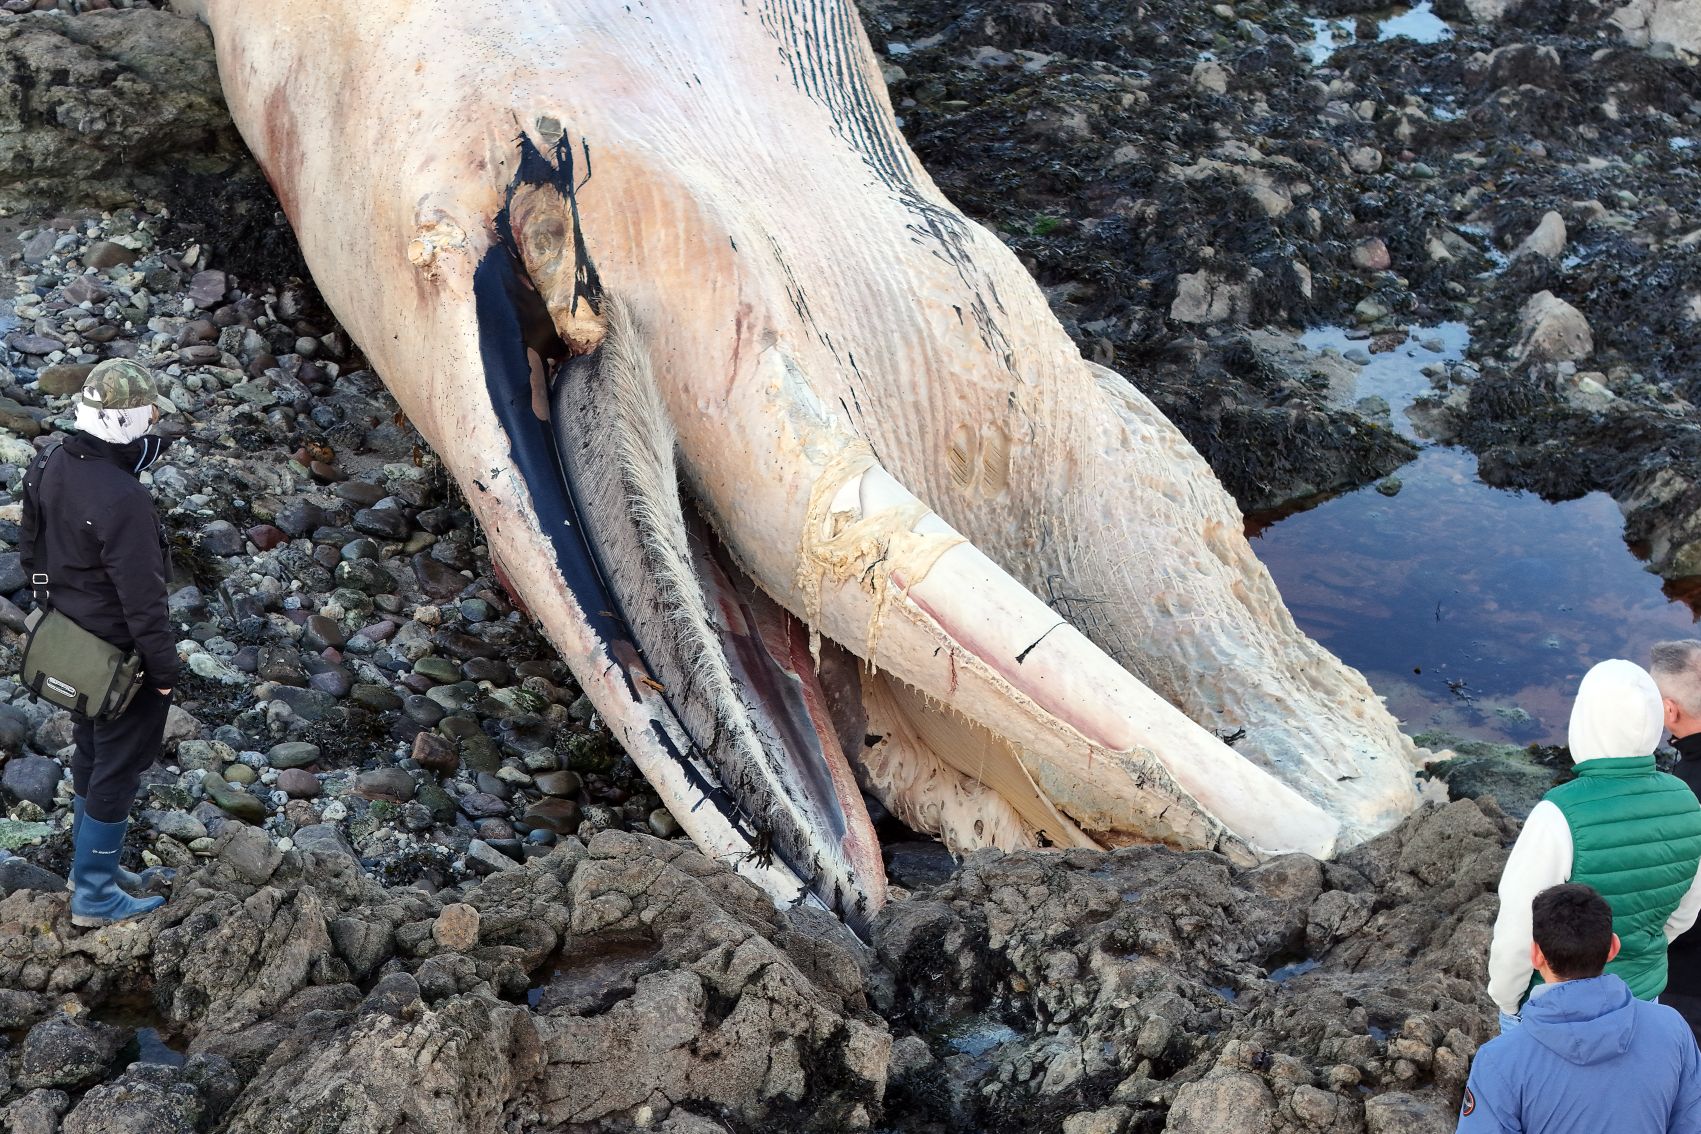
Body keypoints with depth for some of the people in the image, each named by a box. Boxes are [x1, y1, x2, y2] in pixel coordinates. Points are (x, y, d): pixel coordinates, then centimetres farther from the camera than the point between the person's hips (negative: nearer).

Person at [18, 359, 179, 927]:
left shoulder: (47, 468, -5)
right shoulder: (122, 498, -33)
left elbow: (30, 550, 10)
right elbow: (143, 598, -26)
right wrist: (164, 668, -15)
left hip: (70, 642, 9)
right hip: (121, 656, -9)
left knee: (90, 753, 24)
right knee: (118, 769, 7)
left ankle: (90, 863, 41)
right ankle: (94, 895, 18)